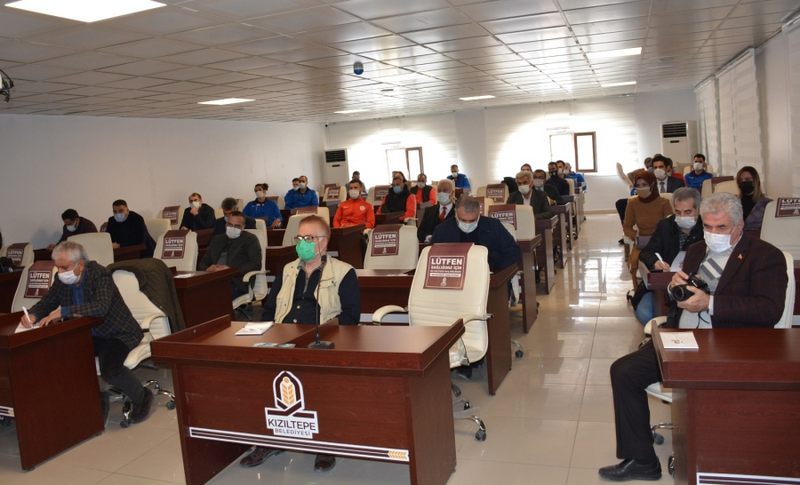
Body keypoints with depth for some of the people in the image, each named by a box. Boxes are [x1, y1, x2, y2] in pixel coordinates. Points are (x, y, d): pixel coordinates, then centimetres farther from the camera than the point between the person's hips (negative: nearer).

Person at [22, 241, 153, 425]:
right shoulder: (62, 280, -1)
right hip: (87, 335, 7)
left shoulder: (99, 274, -21)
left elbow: (101, 307, -36)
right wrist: (32, 315, -10)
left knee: (110, 370, -30)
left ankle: (141, 397, 2)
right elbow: (46, 303, 12)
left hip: (117, 333, -7)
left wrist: (63, 311, -38)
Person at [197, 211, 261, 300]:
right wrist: (207, 269, -3)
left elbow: (256, 264, -2)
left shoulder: (250, 240, 12)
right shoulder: (216, 239, 26)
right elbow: (202, 263, 23)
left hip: (236, 283, -4)